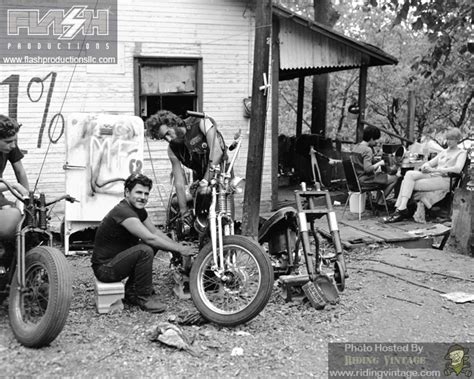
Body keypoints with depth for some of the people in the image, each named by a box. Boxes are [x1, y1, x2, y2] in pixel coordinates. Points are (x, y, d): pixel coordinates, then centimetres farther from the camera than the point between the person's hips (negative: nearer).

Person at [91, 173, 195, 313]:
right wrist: (179, 249, -21)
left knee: (153, 245, 7)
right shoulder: (123, 211, -25)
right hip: (104, 269, -10)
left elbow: (155, 231, 12)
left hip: (116, 258, 10)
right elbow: (150, 238, -29)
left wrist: (179, 246, 0)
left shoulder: (138, 210, 5)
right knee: (145, 251, -26)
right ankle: (144, 298, -9)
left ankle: (131, 293, 10)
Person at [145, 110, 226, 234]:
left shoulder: (201, 123, -22)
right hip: (200, 175, 3)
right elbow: (179, 183, -13)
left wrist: (207, 179, -40)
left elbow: (217, 150, -33)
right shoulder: (172, 149, -11)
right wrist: (184, 212, -18)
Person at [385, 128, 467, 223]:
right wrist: (425, 166, -5)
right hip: (432, 176, 7)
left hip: (445, 180, -6)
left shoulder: (461, 153, 4)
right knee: (409, 174, -22)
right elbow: (430, 163, 22)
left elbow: (457, 169, -15)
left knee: (410, 184, -24)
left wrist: (435, 169, -19)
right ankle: (399, 207, -29)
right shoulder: (443, 152, 28)